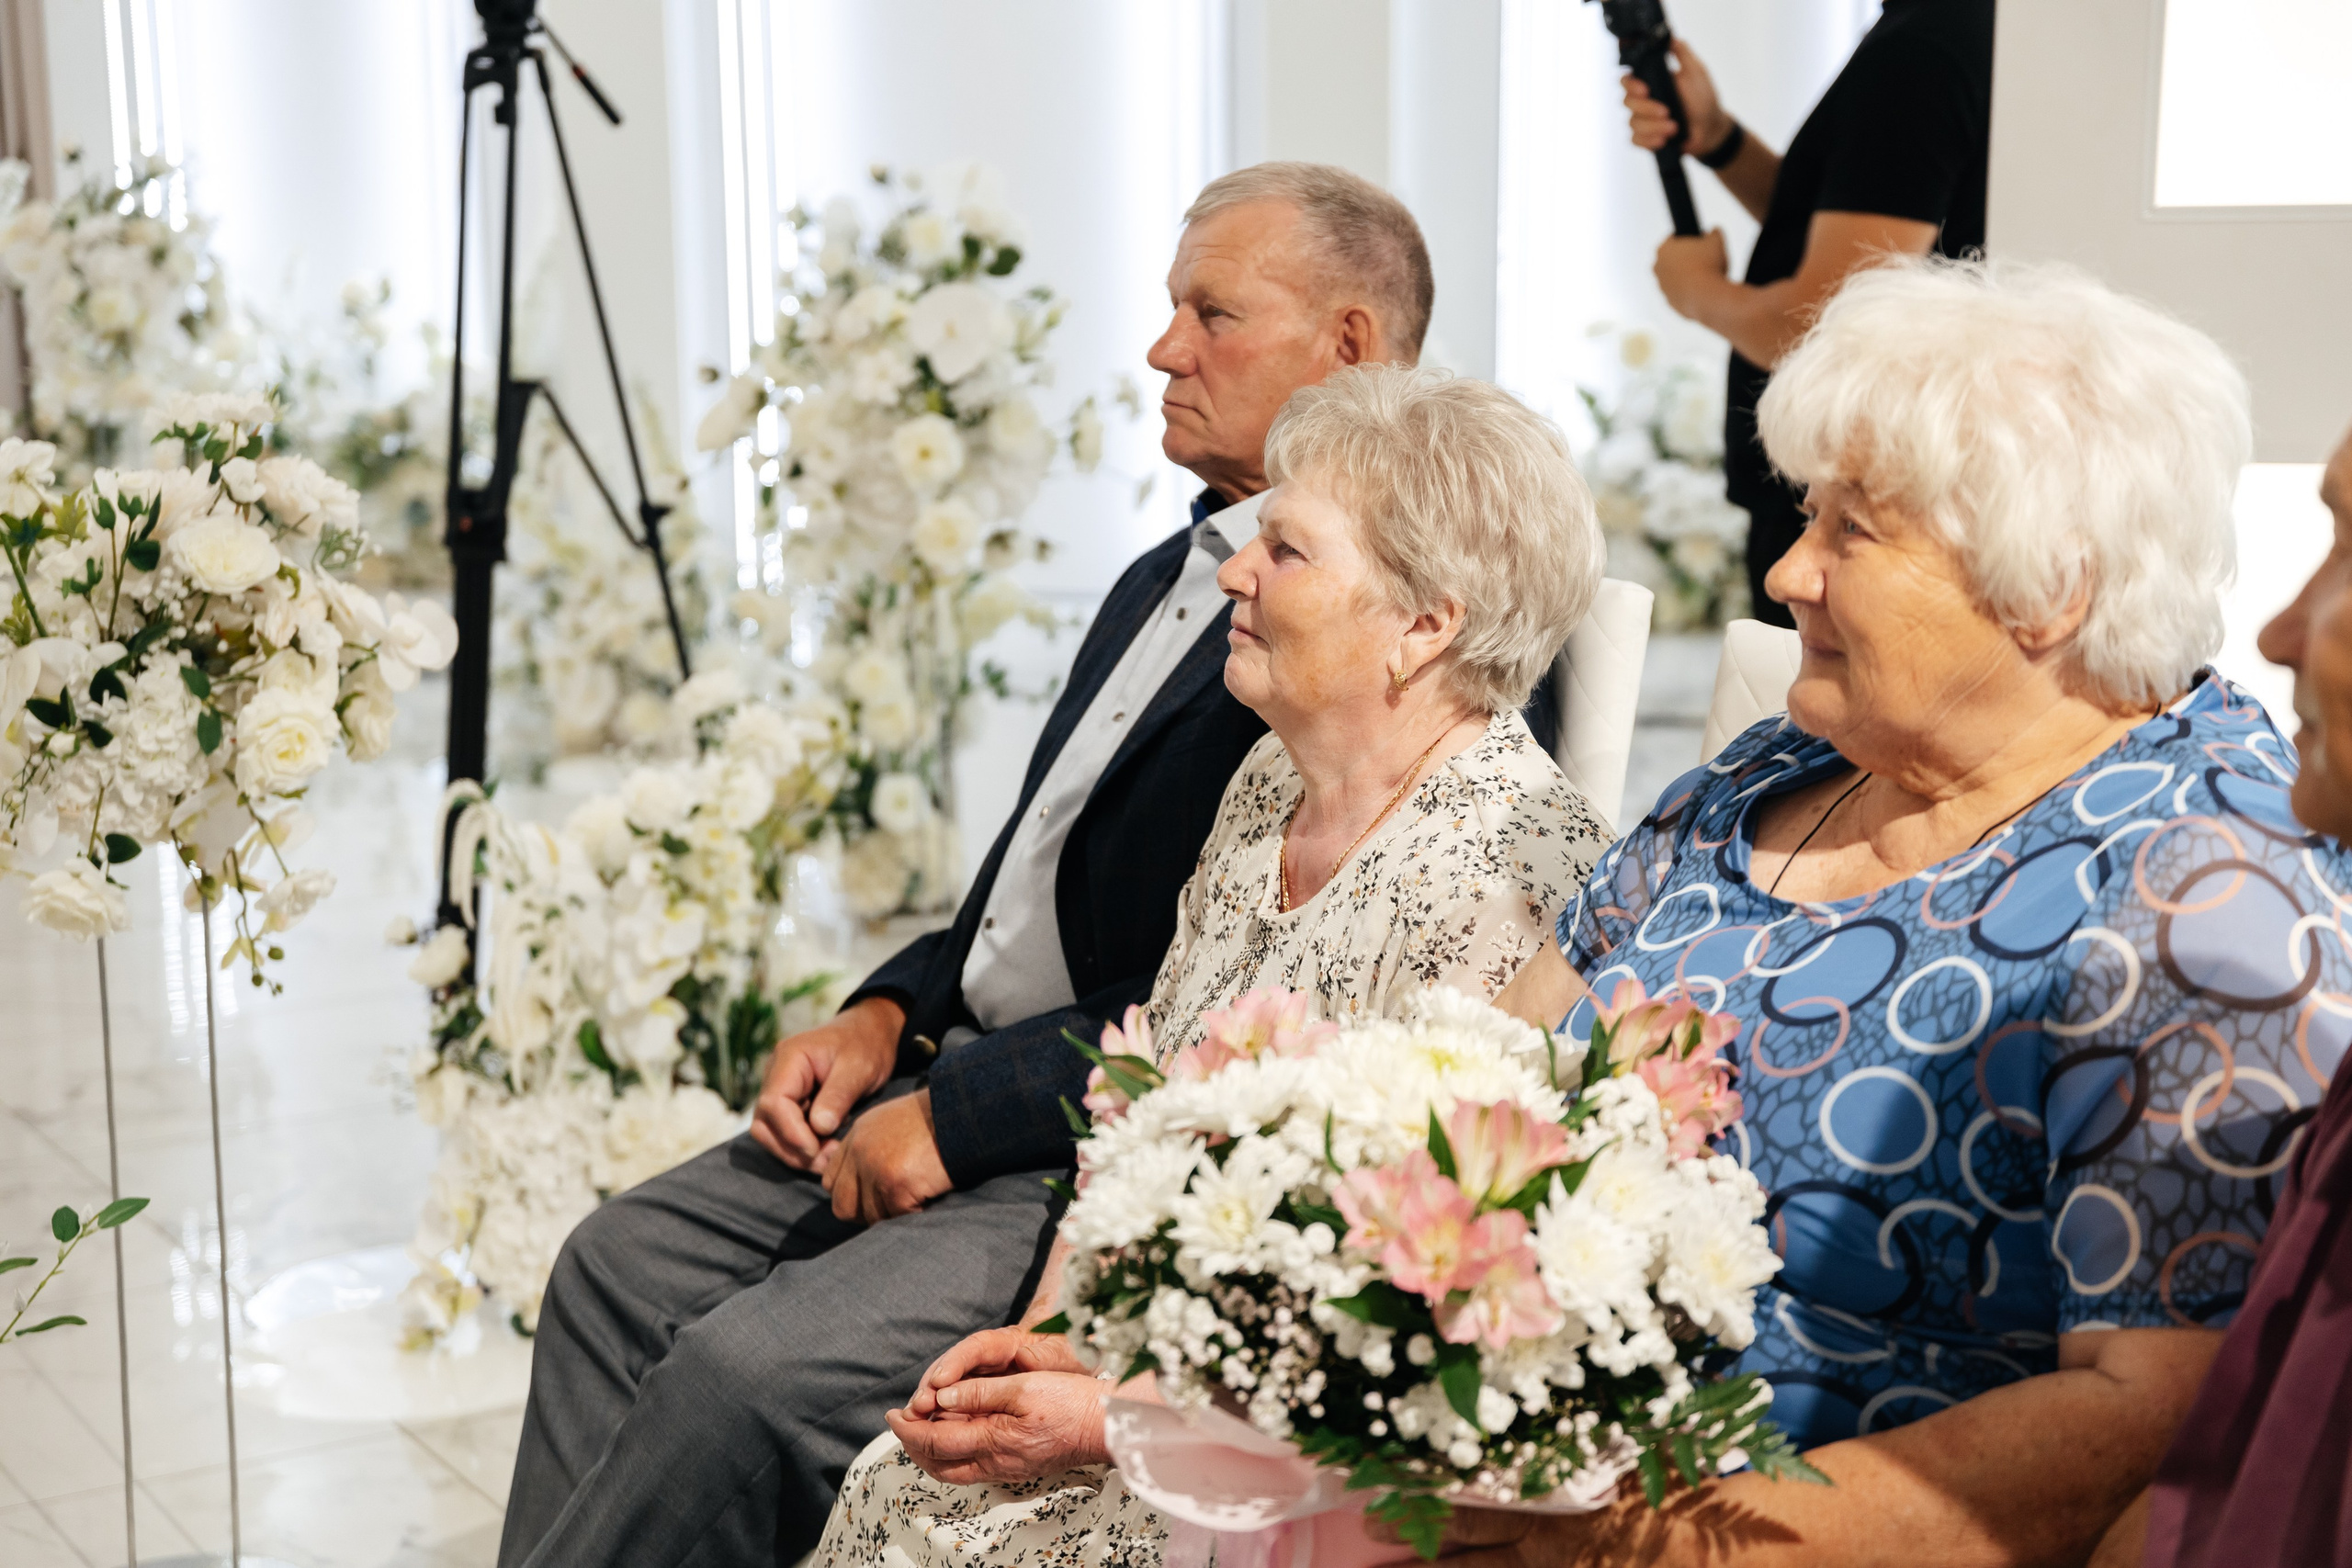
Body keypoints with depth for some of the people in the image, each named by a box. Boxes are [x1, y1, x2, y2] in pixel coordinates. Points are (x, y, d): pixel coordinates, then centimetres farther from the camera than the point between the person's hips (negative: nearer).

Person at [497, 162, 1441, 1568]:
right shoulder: (1168, 578, 17)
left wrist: (960, 1111, -18)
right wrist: (890, 1016, 5)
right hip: (973, 1082, 10)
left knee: (744, 1371, -20)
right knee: (620, 1266, 2)